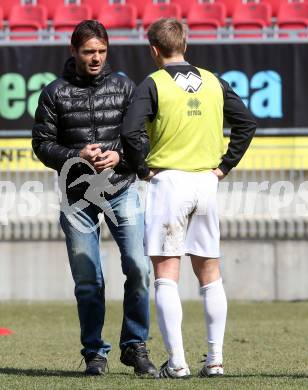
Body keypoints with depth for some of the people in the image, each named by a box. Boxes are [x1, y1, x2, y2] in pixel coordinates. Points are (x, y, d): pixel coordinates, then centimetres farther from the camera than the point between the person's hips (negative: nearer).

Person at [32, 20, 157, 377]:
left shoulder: (123, 87, 5)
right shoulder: (55, 93, 2)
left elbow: (145, 136, 6)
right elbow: (43, 144, 1)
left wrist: (119, 156, -13)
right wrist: (77, 156, -15)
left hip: (121, 190, 1)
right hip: (77, 196, 0)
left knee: (138, 267, -10)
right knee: (87, 280, 2)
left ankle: (135, 346, 4)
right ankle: (94, 354, 13)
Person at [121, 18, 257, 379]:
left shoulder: (153, 84, -6)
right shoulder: (213, 83, 9)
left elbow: (129, 132, -18)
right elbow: (247, 123, 12)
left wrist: (143, 168, -4)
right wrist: (224, 165, 12)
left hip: (168, 182, -5)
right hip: (206, 184, 5)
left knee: (166, 276, -3)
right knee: (209, 275, 12)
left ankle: (176, 362, -10)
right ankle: (215, 359, 11)